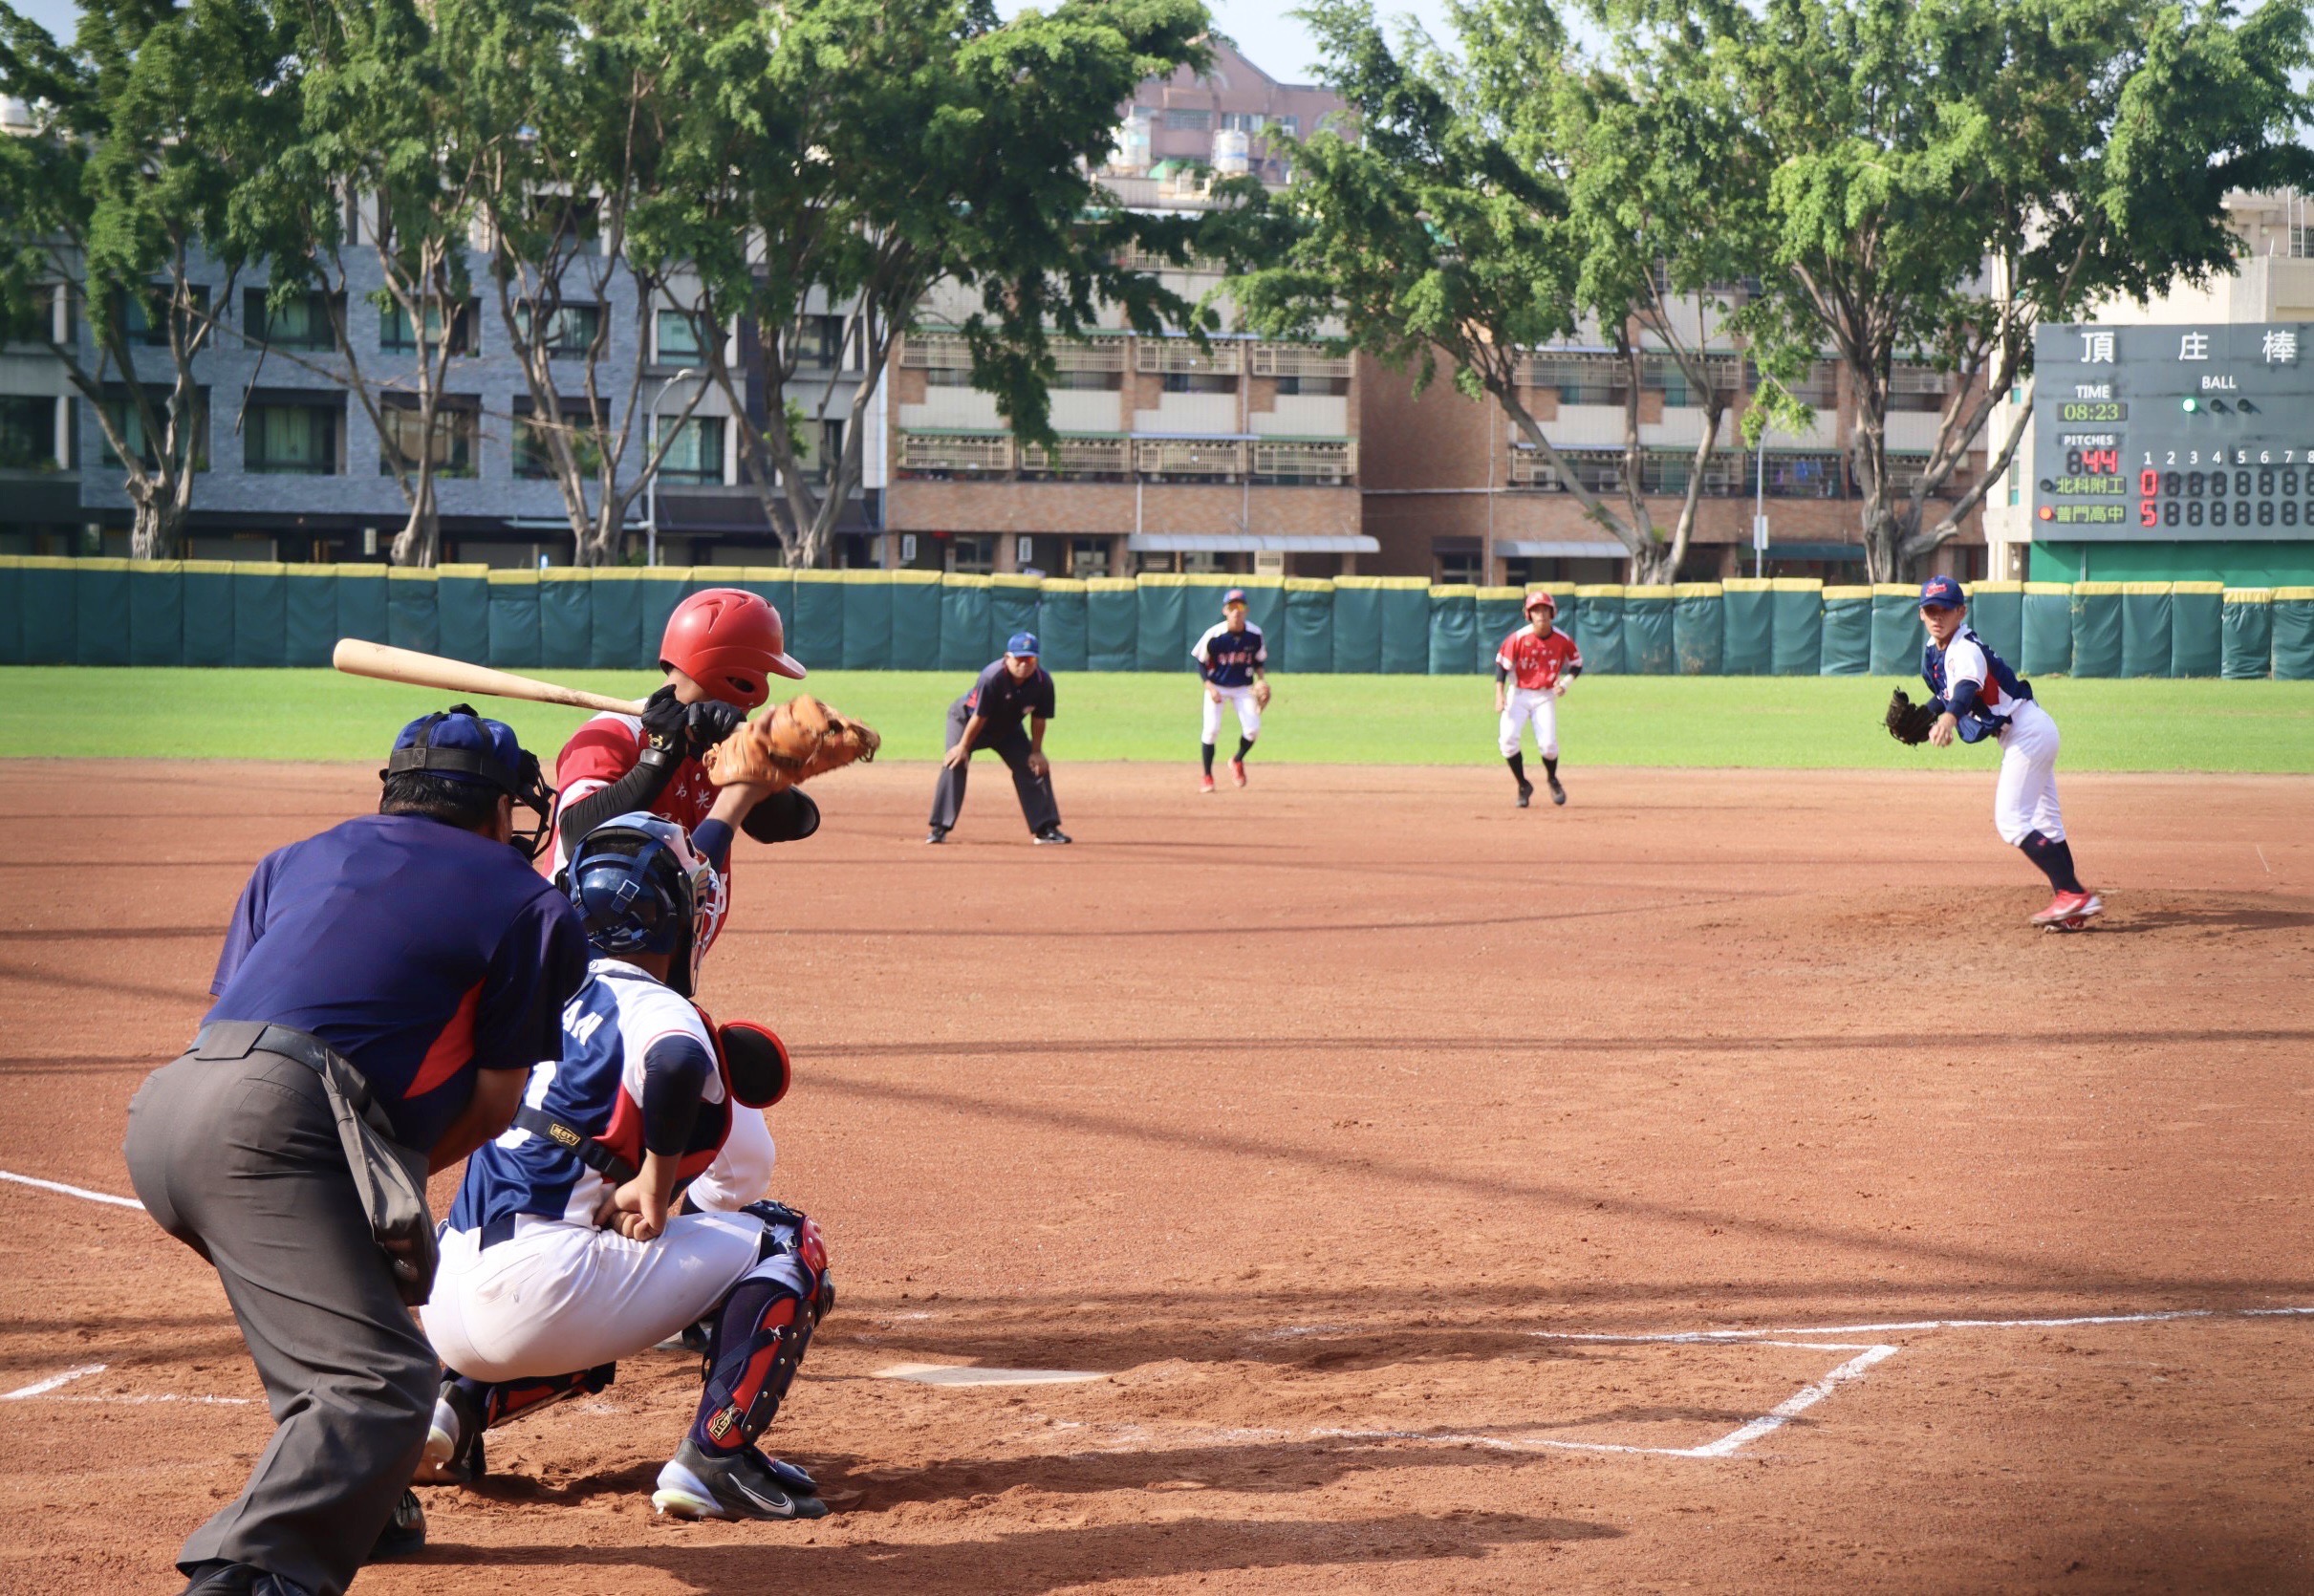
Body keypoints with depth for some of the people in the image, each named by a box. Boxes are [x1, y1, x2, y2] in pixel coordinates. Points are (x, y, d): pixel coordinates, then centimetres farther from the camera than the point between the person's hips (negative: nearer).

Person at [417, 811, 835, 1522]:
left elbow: (653, 893, 36)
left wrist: (736, 795, 48)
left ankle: (455, 1406, 14)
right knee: (786, 1242, 5)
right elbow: (678, 1064, -33)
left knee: (591, 1349, 42)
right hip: (536, 1291, -8)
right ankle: (716, 1457, -7)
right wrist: (658, 1179, -18)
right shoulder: (651, 1006, -7)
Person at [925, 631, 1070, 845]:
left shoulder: (1043, 682, -25)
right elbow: (979, 717, -28)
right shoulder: (992, 677, -37)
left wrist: (1036, 752, -7)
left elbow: (1038, 719, -10)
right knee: (955, 764, -22)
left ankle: (1045, 829, 6)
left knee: (1035, 767, -3)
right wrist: (963, 747, -19)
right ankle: (939, 829, -20)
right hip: (965, 718, -5)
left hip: (1007, 729, 5)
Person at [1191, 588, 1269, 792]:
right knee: (1211, 729, -13)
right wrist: (1210, 688, -16)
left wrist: (1260, 681, -10)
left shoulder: (1254, 634, -12)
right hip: (1217, 686, -2)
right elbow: (1201, 662, -7)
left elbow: (1258, 660, 5)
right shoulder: (1214, 635, -20)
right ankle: (1206, 776, 4)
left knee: (1252, 729, -9)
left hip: (1244, 687, 2)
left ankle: (1237, 761, 22)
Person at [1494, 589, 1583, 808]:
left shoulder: (1562, 640, -8)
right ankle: (1523, 786, 4)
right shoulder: (1519, 638, -14)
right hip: (1518, 694, 0)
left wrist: (1566, 682, -11)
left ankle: (1552, 780, 21)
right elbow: (1502, 665, -8)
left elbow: (1576, 663, 7)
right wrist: (1499, 696, -17)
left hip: (1545, 696, 0)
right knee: (1507, 738, -17)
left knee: (1548, 744, -13)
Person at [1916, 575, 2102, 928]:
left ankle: (2075, 895, -18)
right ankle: (2073, 903, 17)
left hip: (2027, 732, -11)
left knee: (2011, 821, -15)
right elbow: (1946, 694, 24)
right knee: (2044, 825, 13)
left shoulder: (1965, 649, -22)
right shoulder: (1933, 650, 7)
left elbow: (1968, 686, -44)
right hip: (2030, 734, 11)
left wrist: (1949, 717, -62)